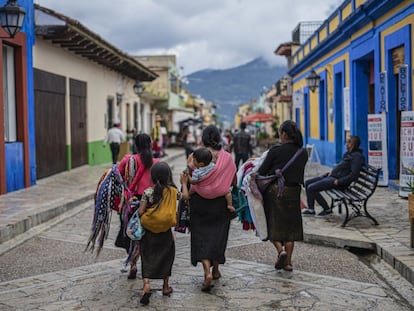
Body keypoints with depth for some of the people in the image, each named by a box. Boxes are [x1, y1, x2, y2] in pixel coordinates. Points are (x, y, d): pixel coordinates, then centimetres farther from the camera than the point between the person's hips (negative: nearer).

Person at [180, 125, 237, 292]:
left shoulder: (195, 156, -8)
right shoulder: (228, 157, -4)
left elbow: (185, 178, -9)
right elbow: (233, 181, 2)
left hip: (199, 202, -2)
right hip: (221, 203, 2)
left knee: (201, 236, 4)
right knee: (218, 235, 17)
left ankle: (207, 272, -13)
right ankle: (215, 270, 28)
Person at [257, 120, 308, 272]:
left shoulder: (276, 150, -12)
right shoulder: (303, 153, 2)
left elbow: (262, 171, -9)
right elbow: (299, 173, 8)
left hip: (275, 190, -4)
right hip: (294, 191, 4)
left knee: (273, 224, 10)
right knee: (290, 225, 12)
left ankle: (280, 250, -11)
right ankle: (288, 262, 14)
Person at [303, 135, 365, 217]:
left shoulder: (357, 156, -15)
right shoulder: (348, 154, 16)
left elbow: (354, 175, -24)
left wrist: (339, 181, -22)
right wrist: (331, 171, 14)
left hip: (337, 179, -11)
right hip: (331, 176, 11)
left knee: (311, 188, -18)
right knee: (307, 183, 10)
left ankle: (327, 209, -5)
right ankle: (311, 209, 12)